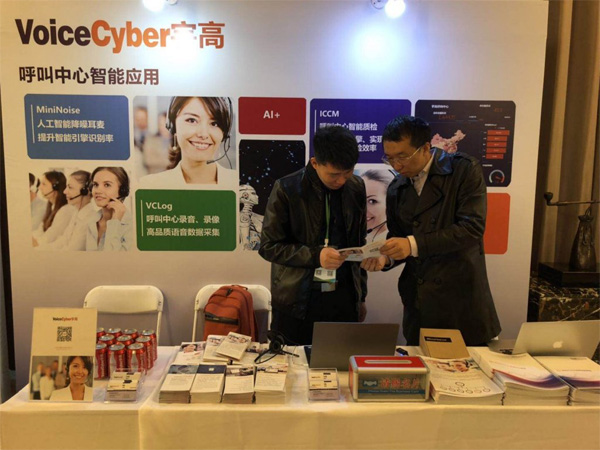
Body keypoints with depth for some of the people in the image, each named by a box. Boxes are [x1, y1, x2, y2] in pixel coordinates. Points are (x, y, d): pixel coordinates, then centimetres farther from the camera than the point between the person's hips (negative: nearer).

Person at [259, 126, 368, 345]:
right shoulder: (286, 189, -10)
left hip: (344, 297, 3)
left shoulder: (356, 187, 2)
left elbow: (358, 244, 11)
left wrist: (361, 295, 13)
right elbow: (268, 246, -7)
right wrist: (315, 255, -21)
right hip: (296, 301, -3)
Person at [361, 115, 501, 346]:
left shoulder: (464, 169, -7)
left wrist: (413, 244, -24)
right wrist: (385, 257, -9)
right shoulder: (396, 189, 8)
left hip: (461, 300, -4)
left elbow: (472, 227, -17)